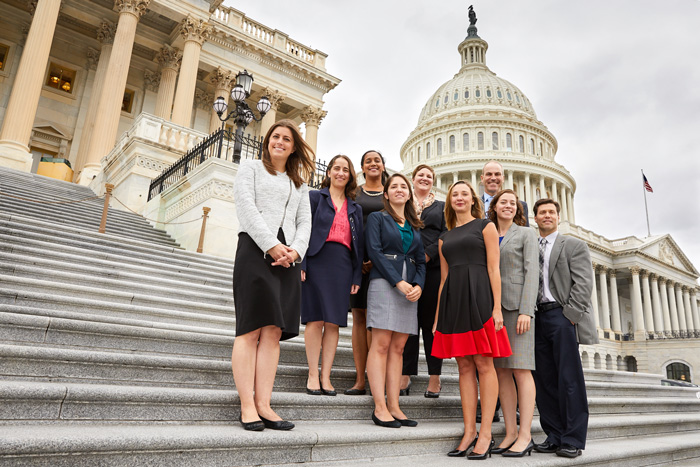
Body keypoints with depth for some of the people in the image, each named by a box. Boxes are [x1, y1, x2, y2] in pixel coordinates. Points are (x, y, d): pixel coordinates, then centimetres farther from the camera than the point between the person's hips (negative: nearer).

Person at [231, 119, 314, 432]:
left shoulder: (299, 183, 26)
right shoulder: (250, 168, 13)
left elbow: (304, 221, 15)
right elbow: (246, 207, -2)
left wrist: (295, 250, -6)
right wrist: (271, 246, -12)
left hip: (287, 257, 4)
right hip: (255, 250, -4)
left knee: (273, 331, -1)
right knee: (250, 329, -8)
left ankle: (264, 405, 0)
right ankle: (247, 406, -6)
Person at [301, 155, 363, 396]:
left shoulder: (355, 208, 18)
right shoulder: (315, 197, 9)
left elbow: (359, 243, 15)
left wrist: (357, 276, 6)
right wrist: (301, 264, -11)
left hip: (342, 265, 3)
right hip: (318, 261, -3)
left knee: (333, 322, 2)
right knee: (315, 319, -3)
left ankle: (326, 377, 9)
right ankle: (313, 374, 7)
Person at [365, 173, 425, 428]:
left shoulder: (415, 226, 21)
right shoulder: (377, 218, 7)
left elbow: (421, 260, 16)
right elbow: (374, 251, -6)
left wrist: (418, 285, -4)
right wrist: (398, 282, -14)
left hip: (410, 287, 5)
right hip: (384, 283, -5)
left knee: (398, 347, 4)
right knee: (381, 344, -8)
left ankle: (394, 406, 6)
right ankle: (380, 407, -5)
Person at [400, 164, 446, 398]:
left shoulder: (441, 207, 16)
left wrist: (426, 255, -12)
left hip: (433, 268, 0)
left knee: (431, 321, 1)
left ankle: (434, 377, 8)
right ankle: (405, 375, 8)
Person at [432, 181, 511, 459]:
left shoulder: (485, 225, 7)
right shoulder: (445, 238, 19)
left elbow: (494, 269, -2)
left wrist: (496, 307, -11)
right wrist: (437, 317, 12)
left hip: (478, 296, -5)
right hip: (453, 300, 5)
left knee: (484, 364, -4)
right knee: (464, 367, 5)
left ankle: (486, 434, 1)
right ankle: (470, 431, 10)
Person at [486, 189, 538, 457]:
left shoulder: (526, 234, 7)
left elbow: (531, 272, -3)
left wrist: (526, 310, -14)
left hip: (516, 306, -4)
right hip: (492, 308, 4)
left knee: (520, 369, -7)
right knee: (501, 371, 3)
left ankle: (525, 436, -3)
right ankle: (511, 432, 8)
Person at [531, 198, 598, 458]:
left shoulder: (573, 245, 6)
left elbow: (583, 283, -4)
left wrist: (569, 315, -13)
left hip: (561, 315, -5)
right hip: (537, 318, 5)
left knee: (569, 380, -3)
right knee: (545, 381, 5)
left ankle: (573, 440, 4)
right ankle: (554, 436, 13)